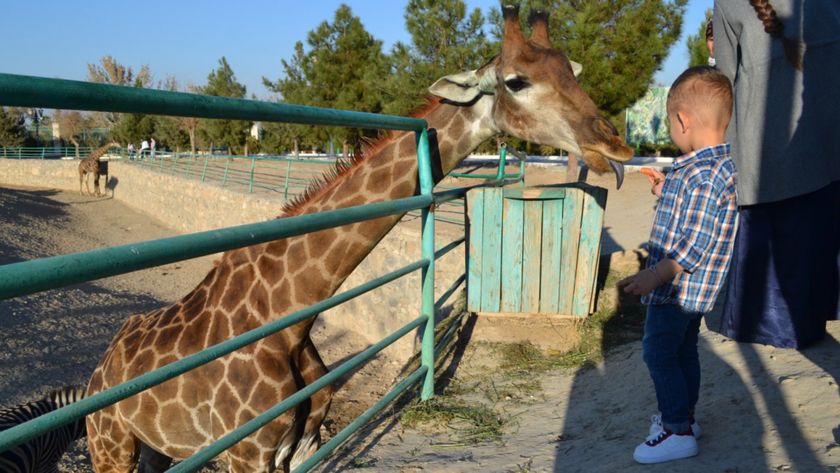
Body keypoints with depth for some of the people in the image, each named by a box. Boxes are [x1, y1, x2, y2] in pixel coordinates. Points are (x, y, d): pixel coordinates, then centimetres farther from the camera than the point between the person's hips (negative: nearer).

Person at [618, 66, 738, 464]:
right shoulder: (719, 165, 8)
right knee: (683, 352, 21)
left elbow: (697, 243, -28)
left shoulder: (703, 175, -26)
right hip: (692, 290, 11)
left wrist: (655, 276, -29)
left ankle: (677, 432, 9)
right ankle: (683, 417, 36)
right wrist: (666, 194, 25)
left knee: (659, 354, 0)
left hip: (677, 287, -10)